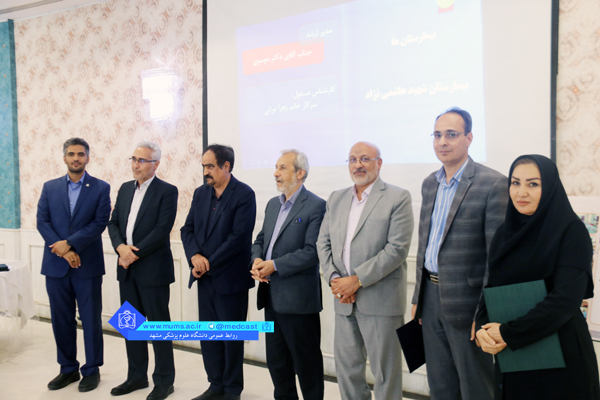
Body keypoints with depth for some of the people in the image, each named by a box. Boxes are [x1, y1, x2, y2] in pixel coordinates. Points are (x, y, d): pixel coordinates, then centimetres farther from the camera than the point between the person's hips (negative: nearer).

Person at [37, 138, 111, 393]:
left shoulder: (101, 188, 0)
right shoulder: (50, 187, 9)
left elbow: (100, 223, -9)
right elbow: (42, 222, 1)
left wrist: (69, 243, -16)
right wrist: (62, 251, -11)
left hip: (88, 265, -3)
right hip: (56, 264, 3)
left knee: (90, 318, 4)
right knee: (61, 319, 10)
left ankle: (92, 370, 18)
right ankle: (68, 368, 25)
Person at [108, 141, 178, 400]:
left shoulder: (167, 191, -8)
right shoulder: (125, 189, 13)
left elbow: (162, 230, -16)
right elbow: (113, 223, 10)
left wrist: (135, 254, -15)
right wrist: (120, 247, -8)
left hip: (153, 269, -7)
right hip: (127, 268, 7)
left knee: (158, 324, 2)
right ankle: (137, 376, 28)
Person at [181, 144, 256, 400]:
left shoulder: (244, 194, -10)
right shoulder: (201, 193, 10)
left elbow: (239, 236, -17)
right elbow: (188, 229, 9)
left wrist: (209, 263, -15)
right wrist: (194, 256, -10)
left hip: (230, 278, -6)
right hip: (205, 277, 6)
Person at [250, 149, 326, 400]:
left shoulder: (316, 206, -12)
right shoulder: (272, 204, 14)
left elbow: (312, 252, -19)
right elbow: (260, 240, 17)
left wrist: (275, 265, -19)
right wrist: (257, 260, -5)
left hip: (297, 297, -8)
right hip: (272, 295, 8)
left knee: (306, 360, 6)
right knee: (276, 359, 17)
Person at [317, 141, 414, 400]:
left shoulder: (398, 198, -6)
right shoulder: (336, 199, 12)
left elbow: (397, 248, -14)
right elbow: (323, 242, 10)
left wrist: (357, 280, -16)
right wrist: (333, 278, -6)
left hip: (380, 300, -5)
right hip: (344, 300, 6)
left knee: (384, 371, 5)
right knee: (346, 368, 15)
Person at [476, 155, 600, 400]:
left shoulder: (571, 231, -11)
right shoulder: (505, 233, 6)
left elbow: (566, 299, -20)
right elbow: (491, 288, 7)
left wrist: (507, 334, -19)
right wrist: (484, 330, -12)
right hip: (511, 356, 5)